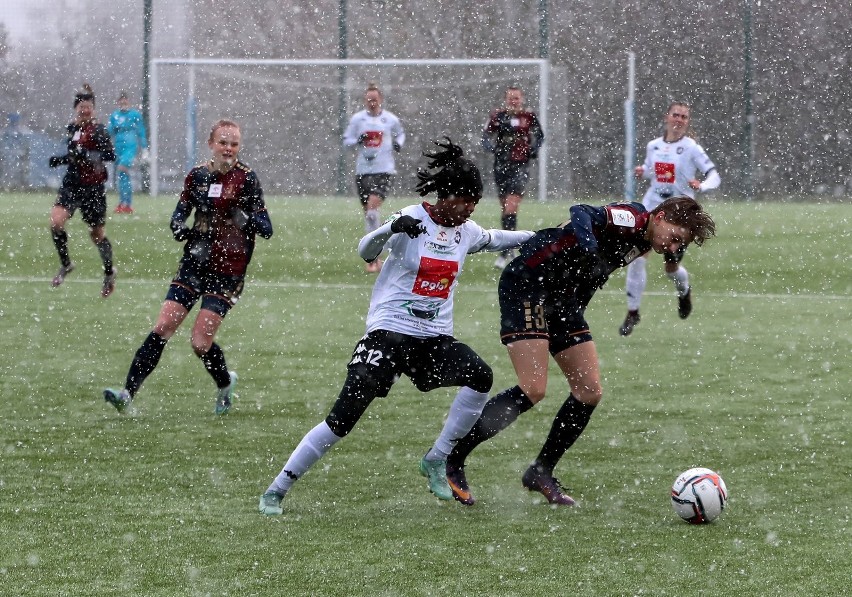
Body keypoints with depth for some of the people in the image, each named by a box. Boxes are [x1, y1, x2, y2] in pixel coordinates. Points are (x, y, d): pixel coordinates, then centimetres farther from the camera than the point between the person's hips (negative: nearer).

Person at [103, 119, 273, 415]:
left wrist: (244, 218, -29)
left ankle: (225, 383, 23)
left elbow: (266, 229, -9)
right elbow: (178, 217, 10)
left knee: (201, 342, -8)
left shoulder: (246, 178, -8)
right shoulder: (198, 176, 5)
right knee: (161, 330, -6)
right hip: (195, 265, 4)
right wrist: (182, 230, -13)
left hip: (228, 272, -4)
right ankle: (128, 393, -7)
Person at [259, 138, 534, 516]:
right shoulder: (411, 220, -9)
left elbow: (492, 240, 31)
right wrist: (391, 229, -40)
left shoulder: (465, 230, 9)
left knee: (481, 376, -24)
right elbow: (365, 251, -21)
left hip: (435, 338, 5)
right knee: (344, 417, -15)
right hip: (389, 332, -5)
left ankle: (437, 461, -7)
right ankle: (277, 490, -3)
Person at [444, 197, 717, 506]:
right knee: (532, 390, -17)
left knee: (590, 392, 4)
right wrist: (588, 244, -56)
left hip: (563, 299, 10)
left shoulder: (643, 242, 11)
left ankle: (541, 473, 16)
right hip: (526, 286, -10)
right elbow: (581, 213, -37)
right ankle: (451, 461, -7)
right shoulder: (629, 219, -18)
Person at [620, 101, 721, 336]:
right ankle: (633, 312, -3)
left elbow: (714, 176, -11)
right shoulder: (653, 146, 4)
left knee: (671, 268, 5)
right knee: (636, 257, -15)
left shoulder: (691, 148, -9)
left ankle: (684, 290, 43)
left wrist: (701, 185, -32)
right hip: (651, 210, 3)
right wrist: (642, 171, -2)